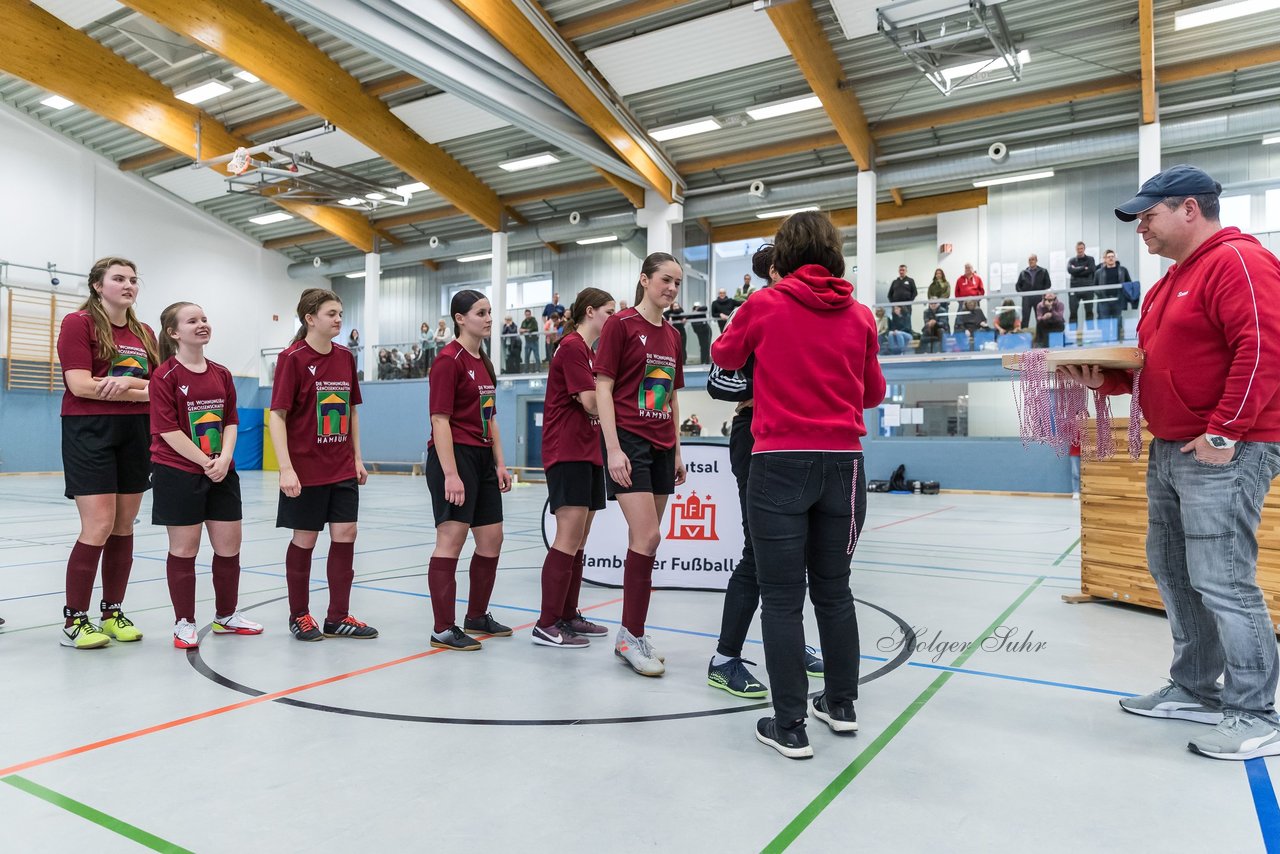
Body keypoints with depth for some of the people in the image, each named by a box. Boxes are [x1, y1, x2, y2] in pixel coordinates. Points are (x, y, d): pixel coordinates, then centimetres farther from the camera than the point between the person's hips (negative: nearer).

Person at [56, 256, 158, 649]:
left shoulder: (144, 333, 13)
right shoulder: (78, 323, -3)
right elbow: (81, 384, -14)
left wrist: (126, 382, -12)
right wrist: (141, 390, -9)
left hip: (135, 434, 6)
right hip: (89, 432, -6)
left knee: (124, 527, 7)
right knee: (99, 526, -10)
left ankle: (113, 613, 19)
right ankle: (74, 621, 3)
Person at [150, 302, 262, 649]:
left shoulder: (222, 374, 8)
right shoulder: (165, 375, -8)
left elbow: (231, 421, 8)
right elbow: (168, 430, -13)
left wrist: (224, 458, -8)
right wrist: (206, 462, -15)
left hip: (222, 473, 5)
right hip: (178, 472, -5)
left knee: (229, 545, 9)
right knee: (184, 548, 4)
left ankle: (226, 615, 27)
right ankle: (184, 623, 18)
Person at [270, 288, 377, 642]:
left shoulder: (345, 357, 6)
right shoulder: (293, 357, -10)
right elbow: (277, 415, -12)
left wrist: (357, 458, 9)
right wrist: (286, 468, -19)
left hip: (342, 468, 5)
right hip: (305, 469, -5)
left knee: (345, 535, 3)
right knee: (305, 539, 6)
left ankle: (338, 618, 15)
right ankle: (299, 616, 24)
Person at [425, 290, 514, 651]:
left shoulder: (484, 363, 16)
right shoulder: (449, 360, -10)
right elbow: (440, 420, -16)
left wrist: (499, 463, 13)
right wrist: (450, 473, -22)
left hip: (482, 458, 9)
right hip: (454, 456, -9)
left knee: (492, 540, 12)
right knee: (451, 538, -7)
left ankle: (477, 617, 27)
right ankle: (443, 629, 1)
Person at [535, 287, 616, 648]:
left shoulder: (587, 351, 19)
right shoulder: (572, 347, -10)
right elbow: (591, 401, -17)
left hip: (587, 453, 10)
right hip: (567, 453, -10)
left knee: (579, 541, 12)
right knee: (569, 538, -10)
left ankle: (568, 616, 20)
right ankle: (547, 625, -5)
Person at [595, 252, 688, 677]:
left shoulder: (672, 335, 14)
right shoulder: (620, 324, -6)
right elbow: (602, 389, -10)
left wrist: (677, 450, 16)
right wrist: (613, 449, -16)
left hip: (661, 447, 7)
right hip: (628, 441, -7)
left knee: (643, 541, 9)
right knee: (647, 536, -13)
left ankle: (632, 635, 19)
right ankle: (630, 635, 1)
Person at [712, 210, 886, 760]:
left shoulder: (765, 305, -1)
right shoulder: (859, 316, 5)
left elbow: (724, 356, 16)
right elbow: (874, 393, 15)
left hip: (781, 463, -3)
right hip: (843, 464, 4)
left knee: (782, 599, 3)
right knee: (833, 591, 17)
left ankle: (790, 727, 8)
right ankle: (841, 705, 31)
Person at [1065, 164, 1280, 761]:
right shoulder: (1169, 283, 19)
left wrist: (1223, 433, -21)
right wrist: (1104, 378, 4)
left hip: (1224, 452, -10)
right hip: (1169, 450, 10)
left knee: (1221, 581, -7)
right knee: (1171, 572, 13)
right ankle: (1194, 691, 26)